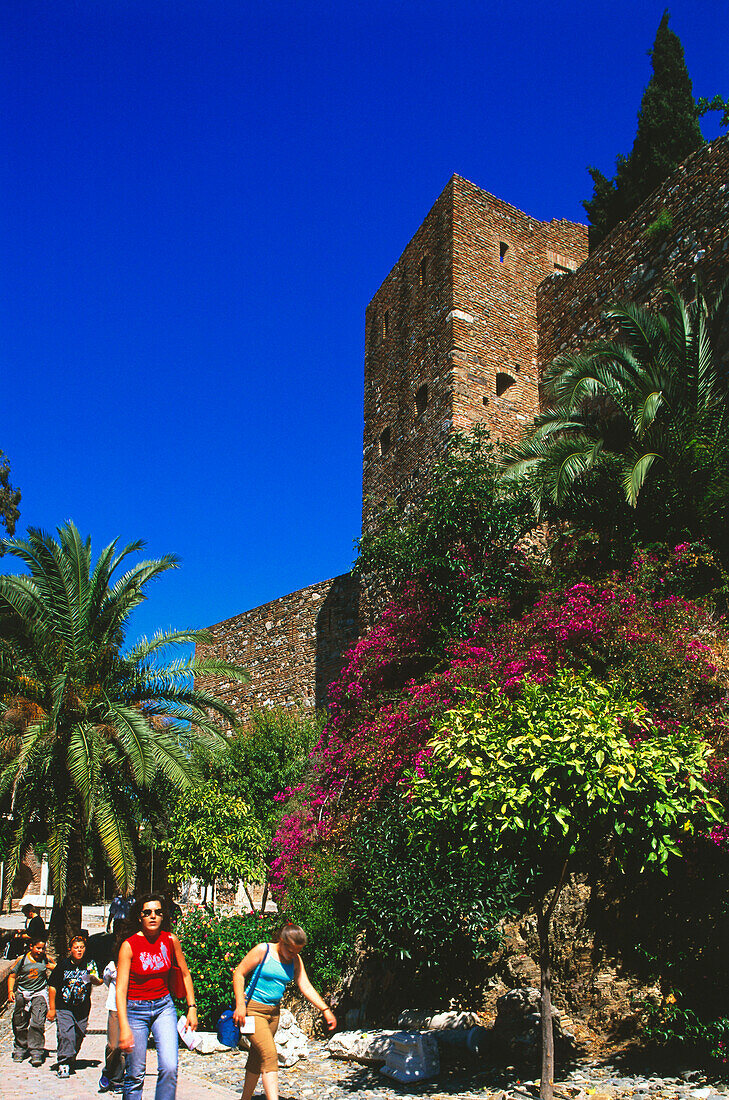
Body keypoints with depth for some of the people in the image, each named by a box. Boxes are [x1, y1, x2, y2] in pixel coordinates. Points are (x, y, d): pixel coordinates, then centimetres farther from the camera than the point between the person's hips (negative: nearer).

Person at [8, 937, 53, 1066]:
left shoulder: (46, 959, 0)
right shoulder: (22, 959, -3)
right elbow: (12, 976, 3)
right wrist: (10, 991, -8)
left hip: (39, 993, -1)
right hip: (22, 993, 1)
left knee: (37, 1023, -14)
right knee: (20, 1024, 9)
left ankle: (36, 1052, -9)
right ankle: (20, 1049, 30)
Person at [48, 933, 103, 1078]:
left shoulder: (90, 964, -1)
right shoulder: (63, 965, -6)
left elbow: (99, 982, 0)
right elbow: (52, 986, 1)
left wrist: (93, 979, -25)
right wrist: (52, 1008, -1)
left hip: (83, 1009, 2)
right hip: (63, 1007, -2)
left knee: (78, 1036, 10)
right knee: (66, 1035, -16)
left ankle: (72, 1060, 31)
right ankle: (64, 1063, -9)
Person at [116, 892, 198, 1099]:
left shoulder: (171, 940, -4)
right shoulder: (129, 945, -13)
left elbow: (185, 974, 9)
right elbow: (120, 988, -16)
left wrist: (192, 1007, 5)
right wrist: (124, 1027, -23)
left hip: (164, 1007, 2)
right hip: (136, 1009, -2)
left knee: (170, 1068, -13)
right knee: (136, 1075, 2)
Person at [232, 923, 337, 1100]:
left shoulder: (296, 960, 4)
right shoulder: (262, 951, -12)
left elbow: (306, 987, 2)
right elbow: (239, 973, -10)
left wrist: (325, 1010, -8)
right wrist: (240, 1005, -17)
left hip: (273, 1012, 6)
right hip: (253, 1009, -6)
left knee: (257, 1057, 14)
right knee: (269, 1055, -18)